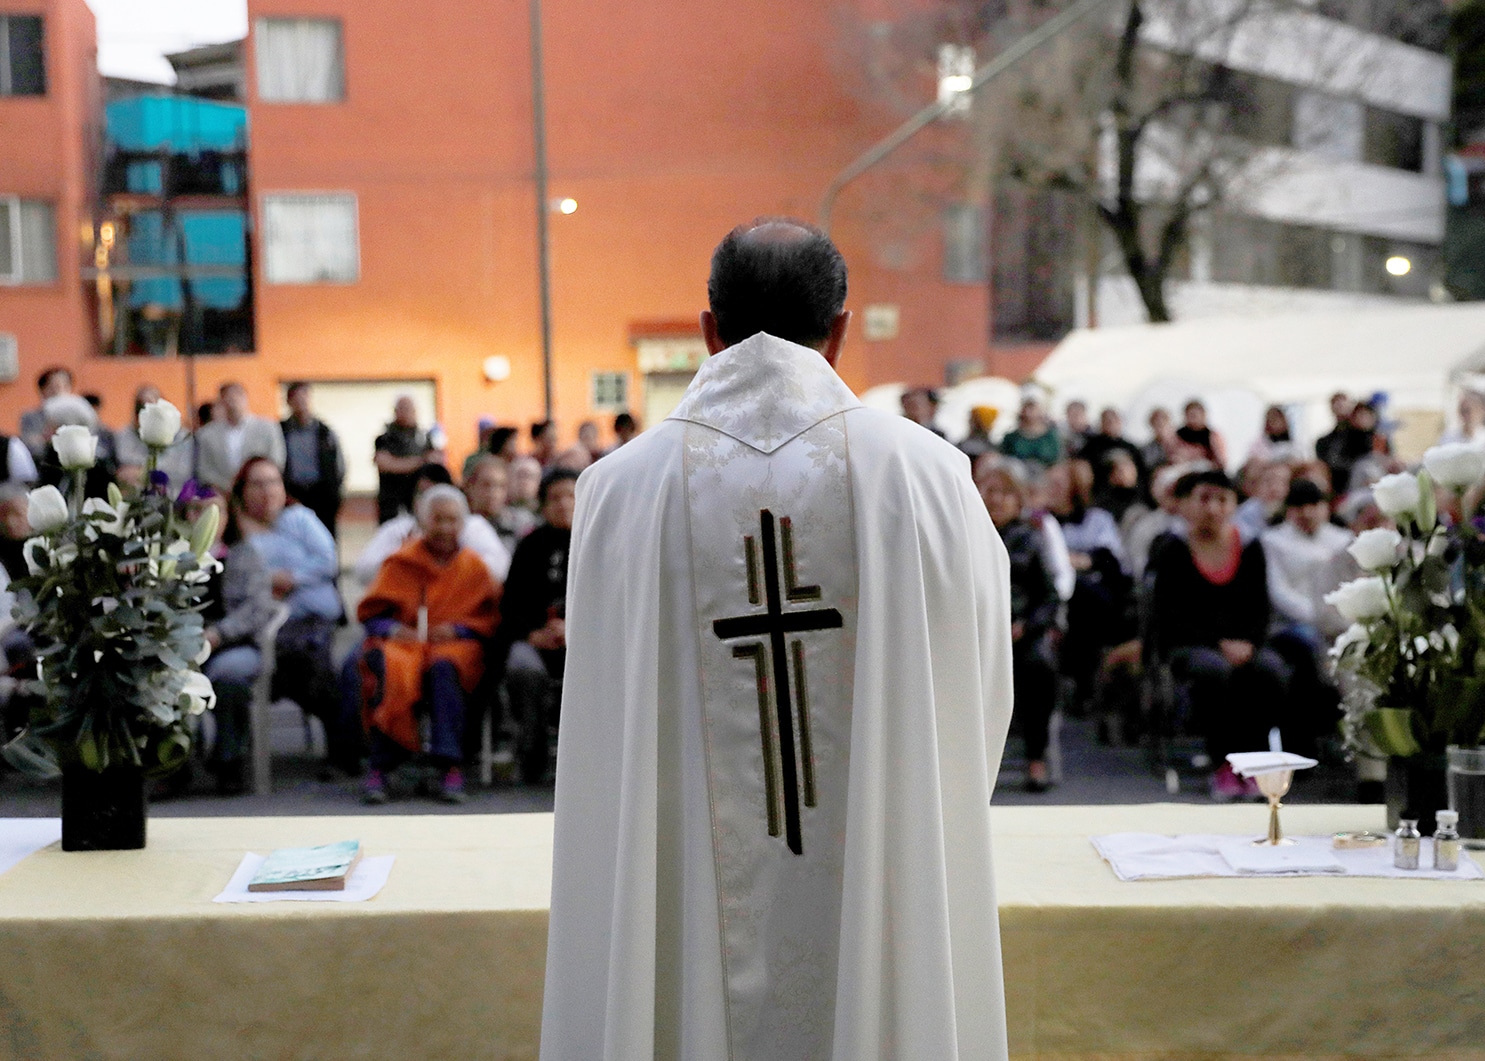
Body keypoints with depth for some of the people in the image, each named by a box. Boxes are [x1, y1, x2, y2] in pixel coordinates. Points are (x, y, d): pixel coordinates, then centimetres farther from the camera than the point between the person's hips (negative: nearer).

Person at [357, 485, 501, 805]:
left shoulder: (473, 566, 14)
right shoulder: (401, 562, 13)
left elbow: (490, 619, 8)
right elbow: (371, 613, 11)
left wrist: (458, 629, -10)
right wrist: (392, 629, -10)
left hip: (454, 645, 0)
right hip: (402, 642, 0)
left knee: (444, 668, -37)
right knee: (391, 668, -35)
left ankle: (450, 766, -35)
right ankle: (380, 767, -30)